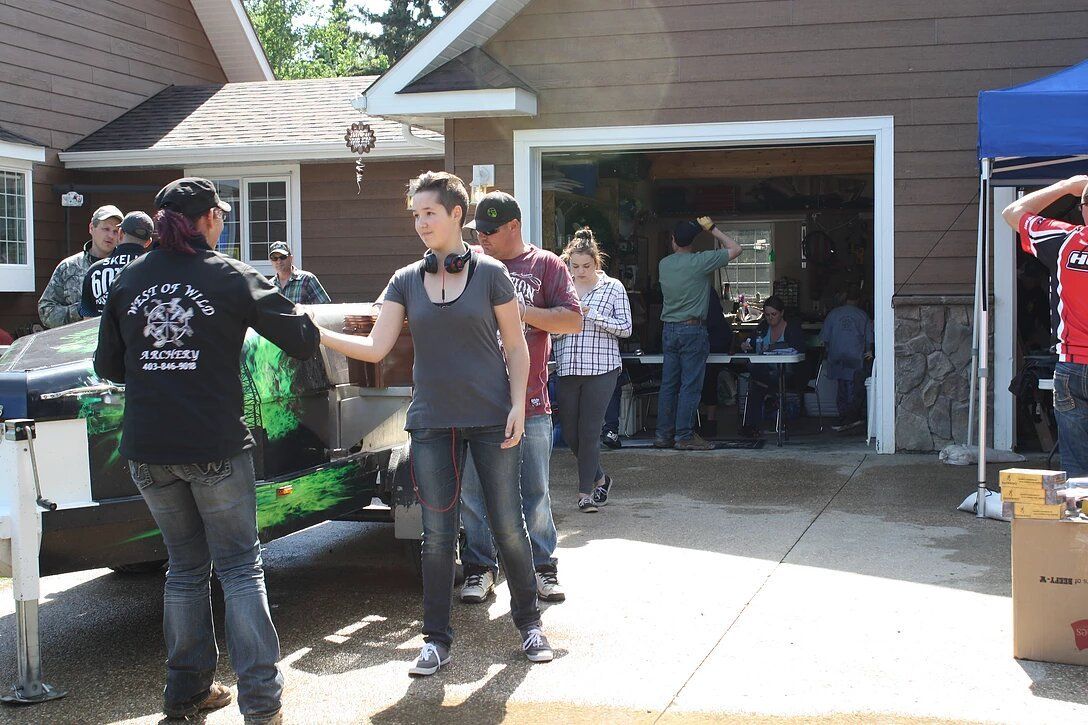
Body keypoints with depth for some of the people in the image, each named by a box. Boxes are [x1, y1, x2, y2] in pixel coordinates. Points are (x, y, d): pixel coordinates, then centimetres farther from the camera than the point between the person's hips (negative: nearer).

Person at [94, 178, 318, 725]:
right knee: (239, 566, 4)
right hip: (214, 447, -4)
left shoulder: (129, 280, 5)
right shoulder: (229, 277, -5)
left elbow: (107, 365, 11)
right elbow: (302, 339, -5)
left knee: (185, 565, 18)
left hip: (147, 451, 4)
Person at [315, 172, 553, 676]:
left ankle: (528, 621, 24)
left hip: (492, 420, -2)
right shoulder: (406, 281, 6)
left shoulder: (490, 273, -1)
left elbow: (516, 348, 1)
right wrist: (317, 332, -14)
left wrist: (517, 406, -9)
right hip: (432, 423, 2)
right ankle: (437, 639, 15)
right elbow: (375, 347, -2)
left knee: (508, 525, 4)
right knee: (438, 535, 5)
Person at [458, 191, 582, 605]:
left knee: (535, 491, 5)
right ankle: (480, 568, 16)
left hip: (530, 402, -2)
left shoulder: (545, 265, 4)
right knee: (474, 490, 5)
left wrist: (521, 311, -11)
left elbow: (574, 321, -3)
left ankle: (543, 567, 17)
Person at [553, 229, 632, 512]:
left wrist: (592, 315, -14)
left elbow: (626, 328, -3)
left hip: (601, 369, -4)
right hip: (567, 369, 4)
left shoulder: (613, 288, 0)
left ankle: (585, 492, 7)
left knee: (588, 431, -4)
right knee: (570, 432, 6)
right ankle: (599, 478, 29)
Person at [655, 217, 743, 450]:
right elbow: (735, 249, -4)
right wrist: (713, 230, 5)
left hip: (669, 330, 6)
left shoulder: (663, 264, 8)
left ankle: (663, 435, 11)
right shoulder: (699, 261, -10)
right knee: (691, 385, -3)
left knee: (668, 384, 9)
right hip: (693, 330, -6)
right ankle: (684, 436, -4)